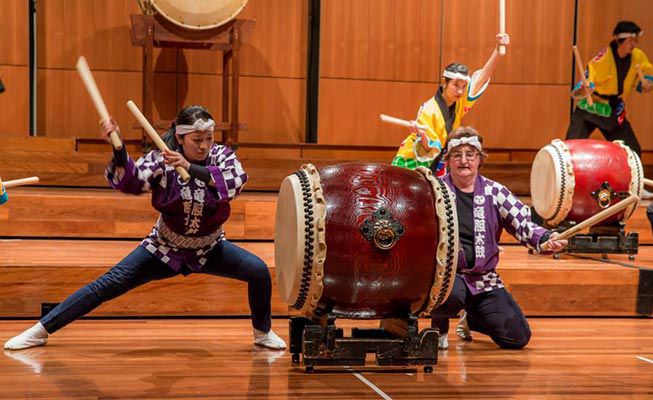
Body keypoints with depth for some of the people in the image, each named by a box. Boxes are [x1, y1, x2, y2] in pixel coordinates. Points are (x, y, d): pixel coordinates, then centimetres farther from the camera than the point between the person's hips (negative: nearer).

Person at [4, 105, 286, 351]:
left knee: (259, 270, -17)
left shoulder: (221, 155, -14)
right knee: (111, 283, -10)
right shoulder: (162, 159, -17)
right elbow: (130, 182, -31)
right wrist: (118, 148, -47)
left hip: (209, 250, 1)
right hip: (164, 249, -1)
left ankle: (262, 332, 9)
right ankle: (42, 330, -2)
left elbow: (236, 182, -35)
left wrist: (191, 168, -44)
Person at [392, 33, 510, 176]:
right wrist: (422, 136, -47)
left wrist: (498, 48, -13)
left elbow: (482, 77, -3)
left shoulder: (458, 102, -3)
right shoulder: (429, 110, -22)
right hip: (410, 165, -7)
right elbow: (427, 150, -24)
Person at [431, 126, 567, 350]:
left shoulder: (493, 192, 5)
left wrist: (545, 239, -23)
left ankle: (472, 320, 30)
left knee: (518, 337, -3)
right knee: (450, 295, -40)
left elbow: (522, 223, -3)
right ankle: (439, 325, 1)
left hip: (484, 279, 4)